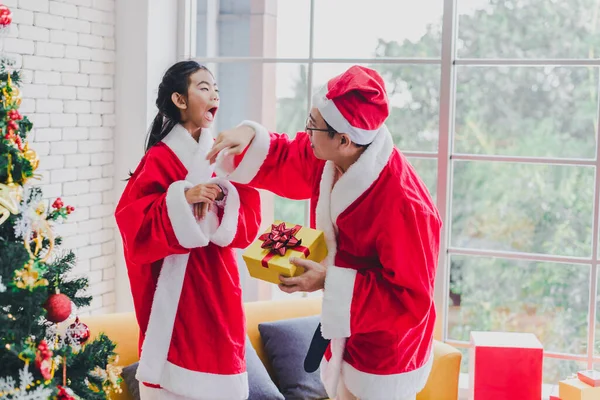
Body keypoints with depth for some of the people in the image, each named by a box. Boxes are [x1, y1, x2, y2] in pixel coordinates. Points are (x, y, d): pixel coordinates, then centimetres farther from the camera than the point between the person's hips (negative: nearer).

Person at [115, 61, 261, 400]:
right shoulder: (160, 159, -6)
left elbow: (249, 223, 3)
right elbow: (134, 225, -14)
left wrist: (223, 198, -15)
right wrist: (182, 199, -24)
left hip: (218, 286, 5)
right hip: (175, 290, -5)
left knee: (221, 372, 8)